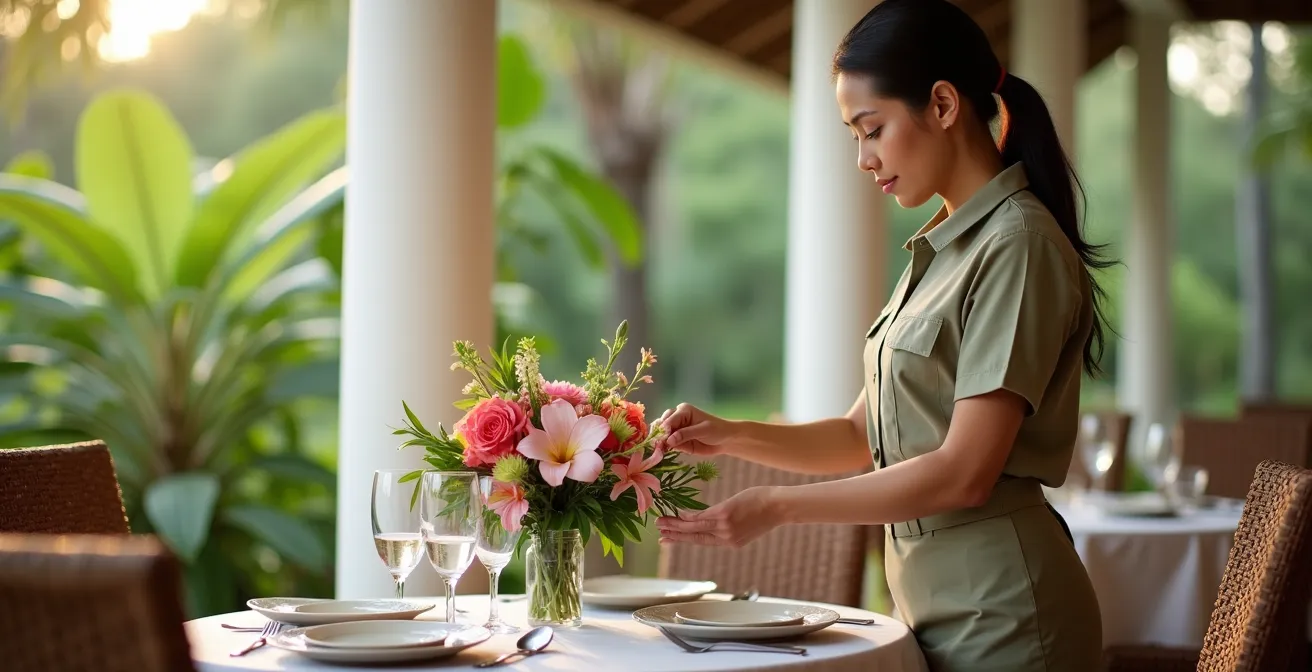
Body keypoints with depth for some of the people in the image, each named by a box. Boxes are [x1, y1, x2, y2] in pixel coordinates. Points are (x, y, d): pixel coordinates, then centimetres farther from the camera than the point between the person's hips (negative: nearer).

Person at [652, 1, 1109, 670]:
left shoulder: (1018, 244, -15)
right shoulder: (939, 250, 13)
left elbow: (964, 473, -20)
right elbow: (862, 436, 13)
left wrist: (778, 506, -17)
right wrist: (731, 436, -2)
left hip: (1002, 613, -8)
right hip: (936, 605, 8)